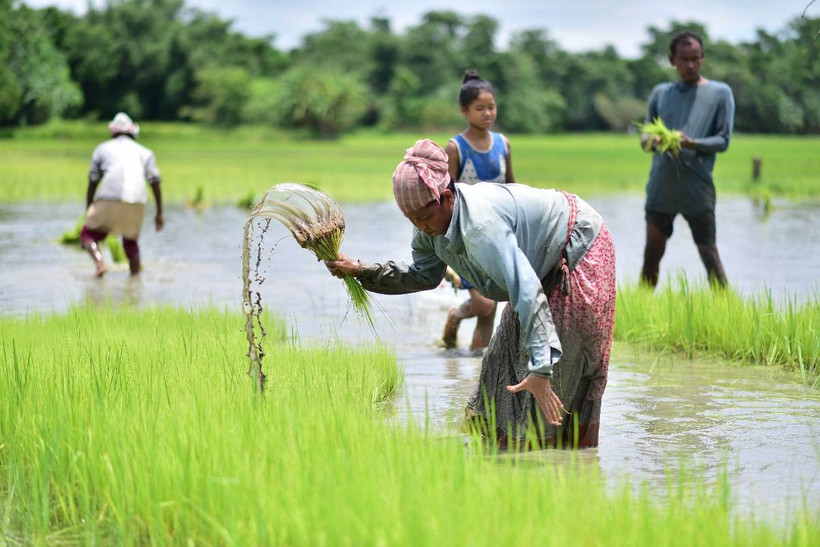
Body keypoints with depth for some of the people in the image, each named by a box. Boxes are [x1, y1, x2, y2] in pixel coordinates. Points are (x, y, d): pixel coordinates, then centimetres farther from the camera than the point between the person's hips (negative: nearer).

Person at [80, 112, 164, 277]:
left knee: (88, 233, 10)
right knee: (130, 241, 22)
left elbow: (92, 184, 19)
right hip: (136, 205, 2)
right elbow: (155, 184, 16)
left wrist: (87, 213, 23)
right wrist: (159, 213, 19)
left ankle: (99, 262, -16)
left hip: (108, 201, -2)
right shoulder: (144, 152, 26)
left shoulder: (102, 149, 23)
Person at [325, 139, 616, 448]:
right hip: (545, 267, 9)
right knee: (505, 359, 14)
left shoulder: (480, 224, -40)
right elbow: (425, 275, 5)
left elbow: (527, 292, -46)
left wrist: (540, 369, -50)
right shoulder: (433, 220, -12)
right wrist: (361, 271, -6)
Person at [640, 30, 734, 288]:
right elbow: (644, 138, 15)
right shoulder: (660, 93, 15)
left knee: (708, 252, -5)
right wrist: (652, 141, -10)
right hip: (661, 187, 3)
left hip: (698, 188, -3)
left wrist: (692, 144, -18)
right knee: (652, 253, 6)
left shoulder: (720, 93, 6)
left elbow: (723, 140, 0)